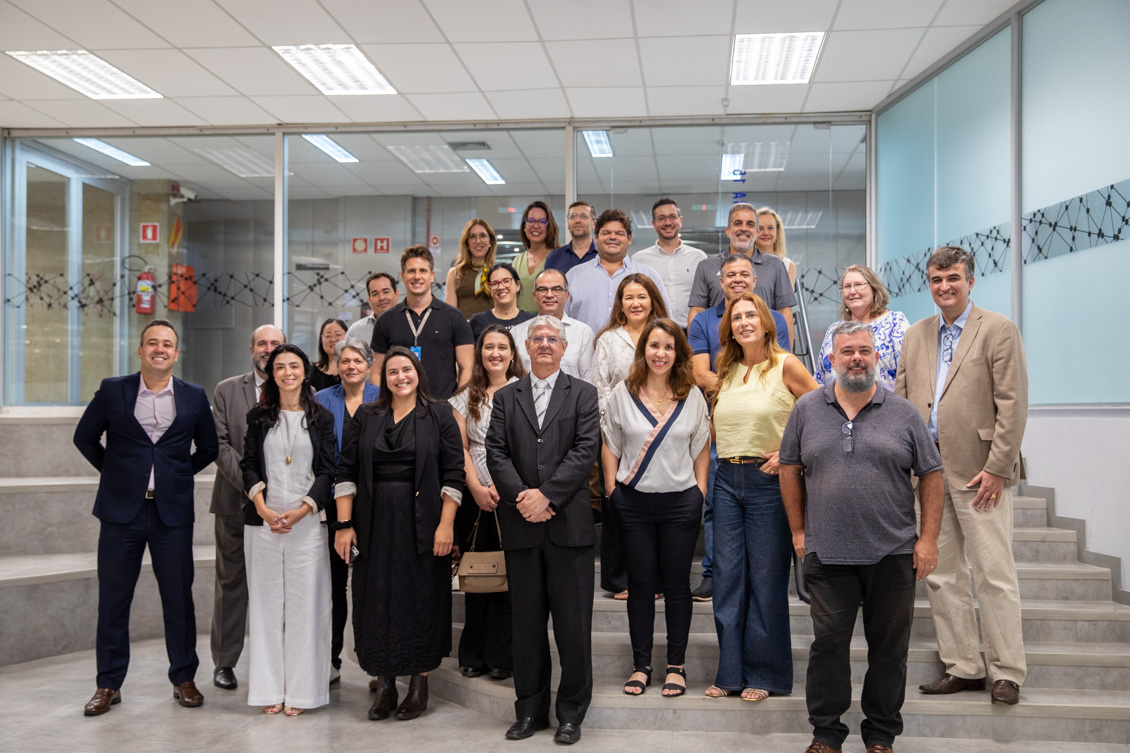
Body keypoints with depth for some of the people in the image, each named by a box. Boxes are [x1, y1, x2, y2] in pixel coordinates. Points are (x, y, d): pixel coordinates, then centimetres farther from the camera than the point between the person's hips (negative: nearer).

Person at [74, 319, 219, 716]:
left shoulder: (194, 397, 5)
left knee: (179, 598, 4)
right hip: (121, 509, 0)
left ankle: (183, 679, 18)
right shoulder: (112, 390, 2)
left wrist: (181, 473, 7)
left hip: (173, 511, 0)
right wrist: (112, 471, 7)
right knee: (112, 599, 5)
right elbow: (85, 437, 12)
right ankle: (108, 684, 17)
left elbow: (208, 448, 15)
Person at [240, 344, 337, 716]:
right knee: (266, 602, 4)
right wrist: (262, 507, -9)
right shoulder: (258, 416, 9)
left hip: (307, 521, -1)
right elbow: (248, 464, 5)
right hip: (262, 521, 1)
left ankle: (300, 689, 8)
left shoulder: (321, 417, 6)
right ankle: (269, 688, 12)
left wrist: (301, 510, -11)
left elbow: (326, 471, 2)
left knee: (304, 602, -1)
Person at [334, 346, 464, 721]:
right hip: (375, 523, 2)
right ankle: (384, 685, 16)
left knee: (422, 598, 3)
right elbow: (346, 472, 6)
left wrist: (446, 525, -11)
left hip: (422, 523, -2)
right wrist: (344, 524, -2)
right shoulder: (366, 417, 8)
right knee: (377, 601, 5)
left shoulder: (439, 415, 2)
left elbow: (453, 472, -3)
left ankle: (419, 683, 16)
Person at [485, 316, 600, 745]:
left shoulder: (583, 394, 7)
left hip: (569, 523, -2)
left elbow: (586, 450, -5)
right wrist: (521, 497, -12)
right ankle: (530, 710, 20)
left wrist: (546, 494, -14)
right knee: (527, 624, 9)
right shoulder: (505, 398, 13)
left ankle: (571, 713, 14)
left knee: (573, 624, 2)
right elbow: (496, 453, 3)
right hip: (521, 526, 2)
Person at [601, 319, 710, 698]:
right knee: (640, 583, 6)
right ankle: (641, 664, 16)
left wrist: (700, 490, 2)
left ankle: (676, 665, 17)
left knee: (676, 583, 6)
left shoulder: (692, 396, 3)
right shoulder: (622, 393, 2)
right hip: (634, 501, 0)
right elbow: (610, 444, 6)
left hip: (681, 501, 0)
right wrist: (611, 486, 0)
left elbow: (702, 447, 8)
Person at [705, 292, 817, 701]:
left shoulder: (785, 365, -4)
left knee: (766, 576, 2)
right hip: (727, 479, 5)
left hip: (768, 480, -5)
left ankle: (764, 673, 14)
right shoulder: (726, 371, 12)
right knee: (727, 577, 6)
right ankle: (731, 672, 16)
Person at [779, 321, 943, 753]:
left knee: (888, 647, 8)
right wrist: (798, 530, 7)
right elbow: (790, 468, 11)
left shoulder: (903, 413, 3)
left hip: (893, 554, 0)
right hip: (827, 554, 0)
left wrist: (928, 539, -2)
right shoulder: (807, 410, 5)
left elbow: (930, 475, 4)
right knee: (828, 644, 3)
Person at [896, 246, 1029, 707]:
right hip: (928, 473, 6)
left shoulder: (998, 330, -2)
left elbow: (1012, 405, -8)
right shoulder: (916, 335, 14)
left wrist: (996, 468, -12)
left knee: (994, 574, -2)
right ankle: (962, 668, 19)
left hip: (978, 474, -6)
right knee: (941, 574, 9)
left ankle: (1006, 673, 9)